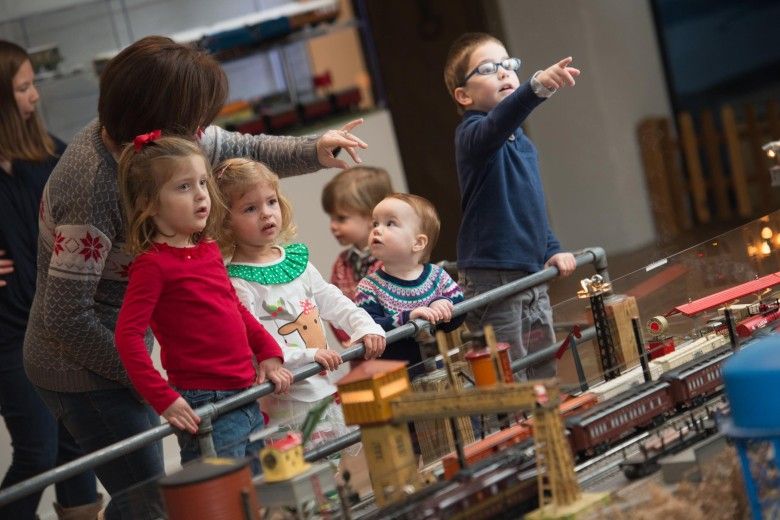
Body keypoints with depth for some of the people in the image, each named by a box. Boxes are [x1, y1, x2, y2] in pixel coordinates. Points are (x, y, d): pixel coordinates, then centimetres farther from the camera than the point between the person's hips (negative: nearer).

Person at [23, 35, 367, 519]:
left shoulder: (138, 137, -7)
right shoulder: (93, 187, -32)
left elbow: (234, 149, 11)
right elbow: (66, 317, -27)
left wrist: (311, 151, -3)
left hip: (122, 353, 9)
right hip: (85, 370, -9)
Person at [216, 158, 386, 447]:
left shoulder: (296, 258, 10)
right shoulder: (236, 281, -14)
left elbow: (330, 299, 17)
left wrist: (365, 326, 0)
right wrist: (307, 356, -26)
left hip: (326, 390, 8)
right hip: (287, 404, -8)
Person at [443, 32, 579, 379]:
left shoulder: (522, 142, 15)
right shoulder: (472, 133, -12)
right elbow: (497, 122, -37)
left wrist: (551, 250, 12)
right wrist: (538, 87, -53)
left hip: (532, 276, 9)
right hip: (491, 279, -8)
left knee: (546, 375, 15)